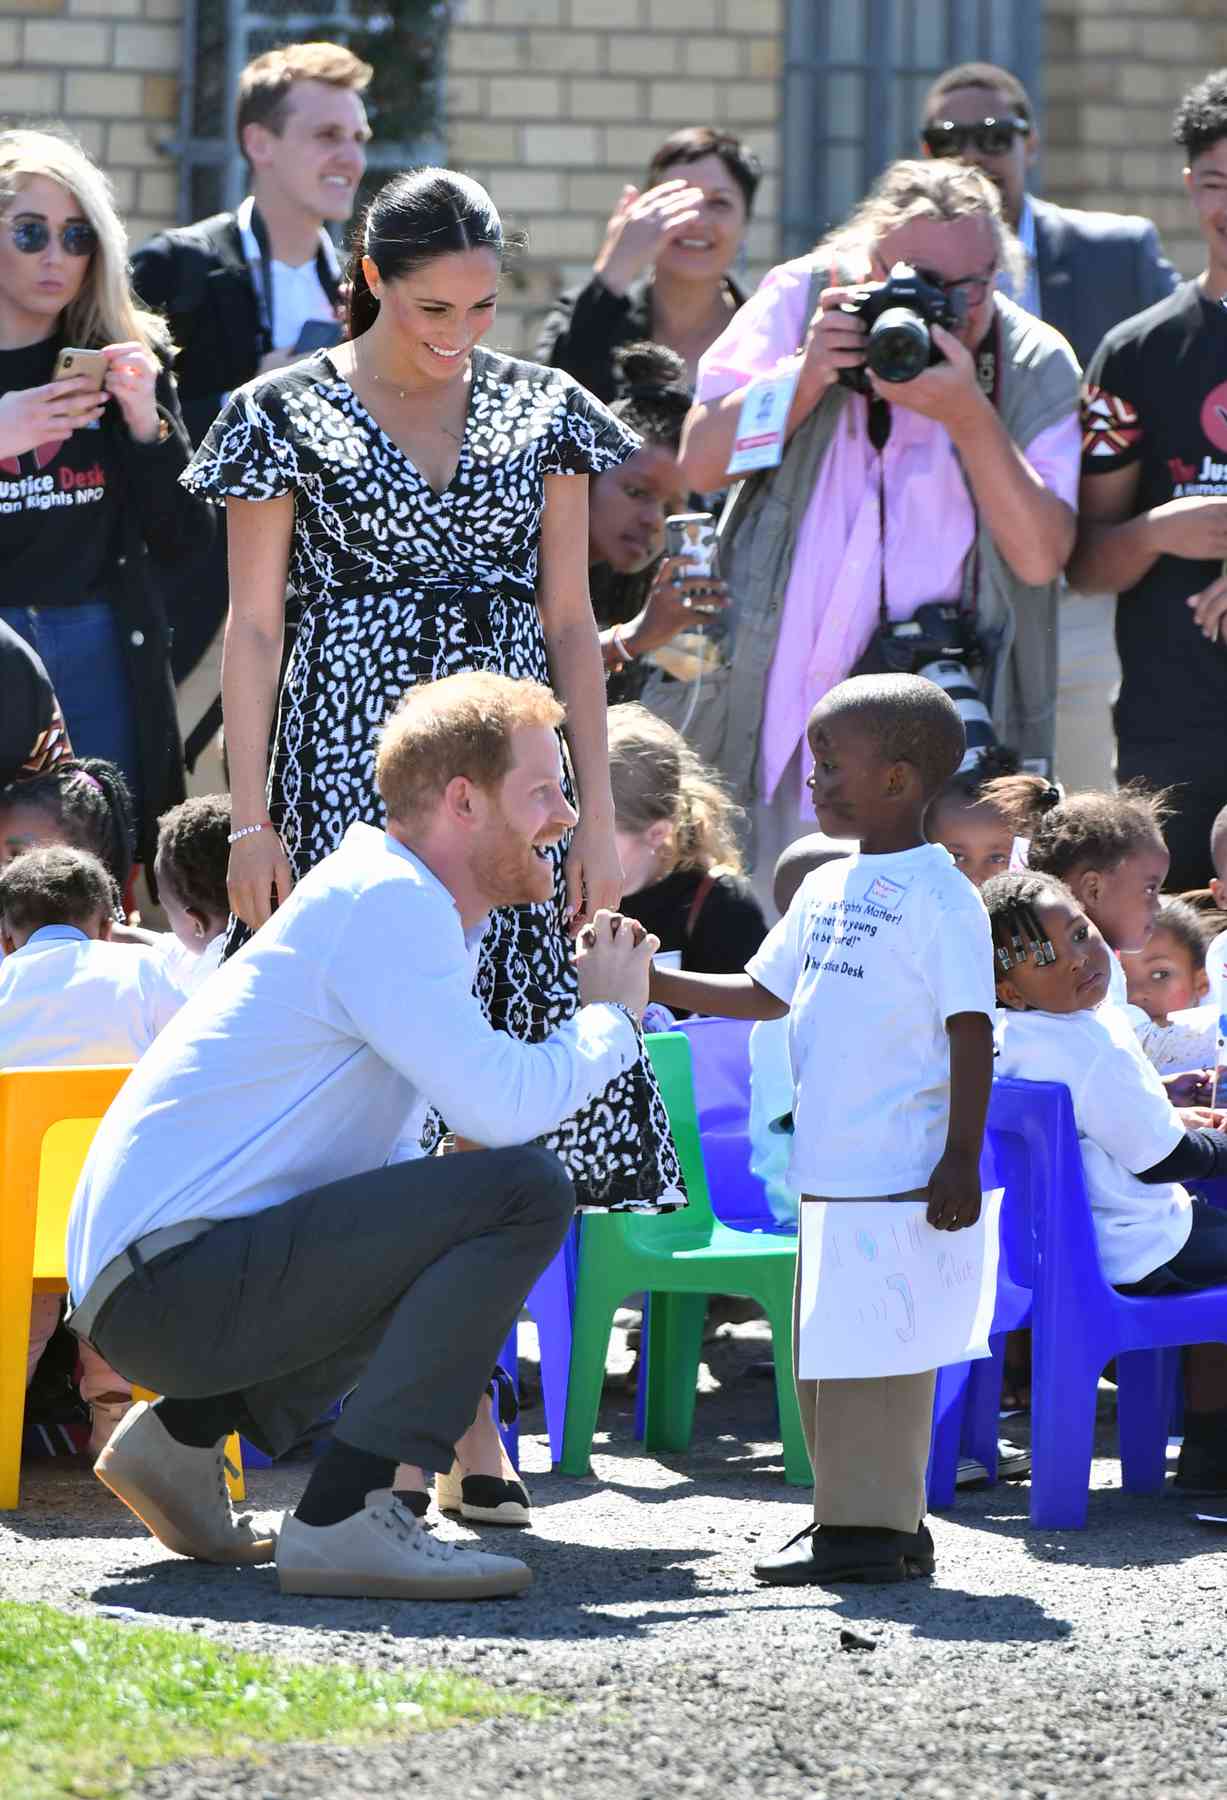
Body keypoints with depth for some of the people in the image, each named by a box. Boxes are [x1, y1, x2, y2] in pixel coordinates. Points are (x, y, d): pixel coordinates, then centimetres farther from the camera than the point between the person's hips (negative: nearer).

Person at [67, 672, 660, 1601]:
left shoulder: (405, 901, 19)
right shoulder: (385, 901, -13)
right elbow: (505, 1105, -22)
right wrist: (615, 1013, -5)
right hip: (172, 1279, -11)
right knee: (523, 1191, -19)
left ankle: (185, 1431, 19)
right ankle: (344, 1518, -21)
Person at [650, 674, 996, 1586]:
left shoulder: (939, 895, -10)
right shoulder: (826, 888, 15)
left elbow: (971, 1030, -12)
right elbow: (765, 993, 24)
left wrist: (961, 1157, -16)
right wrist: (653, 981, 15)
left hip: (903, 1168, -9)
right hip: (827, 1167, 9)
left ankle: (874, 1522, -5)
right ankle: (855, 1517, 18)